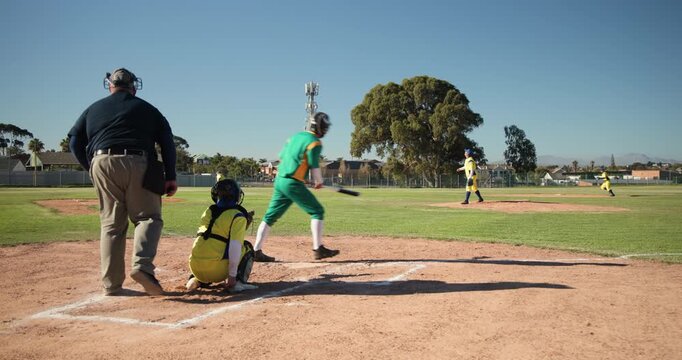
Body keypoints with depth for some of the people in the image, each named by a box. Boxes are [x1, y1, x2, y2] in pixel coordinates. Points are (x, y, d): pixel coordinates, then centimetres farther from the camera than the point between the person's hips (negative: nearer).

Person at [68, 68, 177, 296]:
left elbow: (75, 141, 13)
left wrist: (91, 169, 15)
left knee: (111, 224, 8)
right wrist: (170, 177, 3)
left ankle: (112, 284, 7)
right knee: (148, 217, 4)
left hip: (102, 165, 2)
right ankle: (142, 265, -21)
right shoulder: (146, 108, 16)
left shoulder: (94, 109, 21)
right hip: (137, 165, -2)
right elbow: (167, 142, 6)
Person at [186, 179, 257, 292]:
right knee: (247, 247, 17)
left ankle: (196, 280, 16)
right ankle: (238, 283, -2)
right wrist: (232, 276, -13)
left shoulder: (208, 211, 15)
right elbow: (235, 247, -14)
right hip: (216, 270, -6)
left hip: (195, 268, 6)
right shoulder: (238, 216, -4)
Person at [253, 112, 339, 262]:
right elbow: (314, 166, -8)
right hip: (293, 183, -8)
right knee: (317, 211, 1)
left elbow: (281, 157, 21)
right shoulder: (314, 142, -7)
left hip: (279, 180, 8)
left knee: (270, 216, 10)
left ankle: (257, 251, 10)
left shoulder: (295, 136, 16)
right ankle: (318, 249, -1)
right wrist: (319, 182, 9)